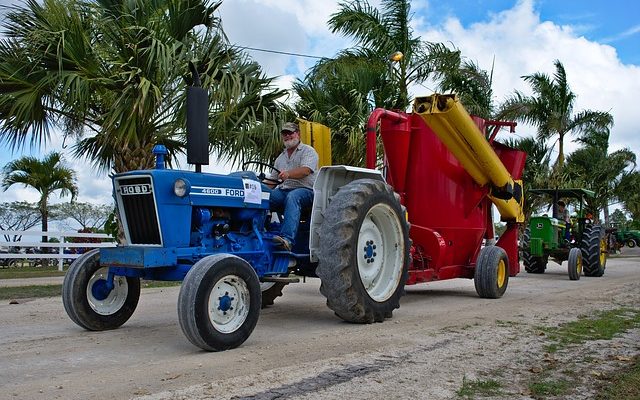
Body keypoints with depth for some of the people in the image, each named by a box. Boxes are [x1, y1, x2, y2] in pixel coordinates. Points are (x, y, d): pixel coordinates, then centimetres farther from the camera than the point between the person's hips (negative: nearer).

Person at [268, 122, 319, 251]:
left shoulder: (308, 151, 4)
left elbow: (305, 170, -16)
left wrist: (288, 174, -35)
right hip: (283, 190, 6)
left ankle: (287, 239, -54)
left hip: (306, 190, -6)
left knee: (292, 197, -40)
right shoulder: (281, 157, 26)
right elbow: (272, 179, 23)